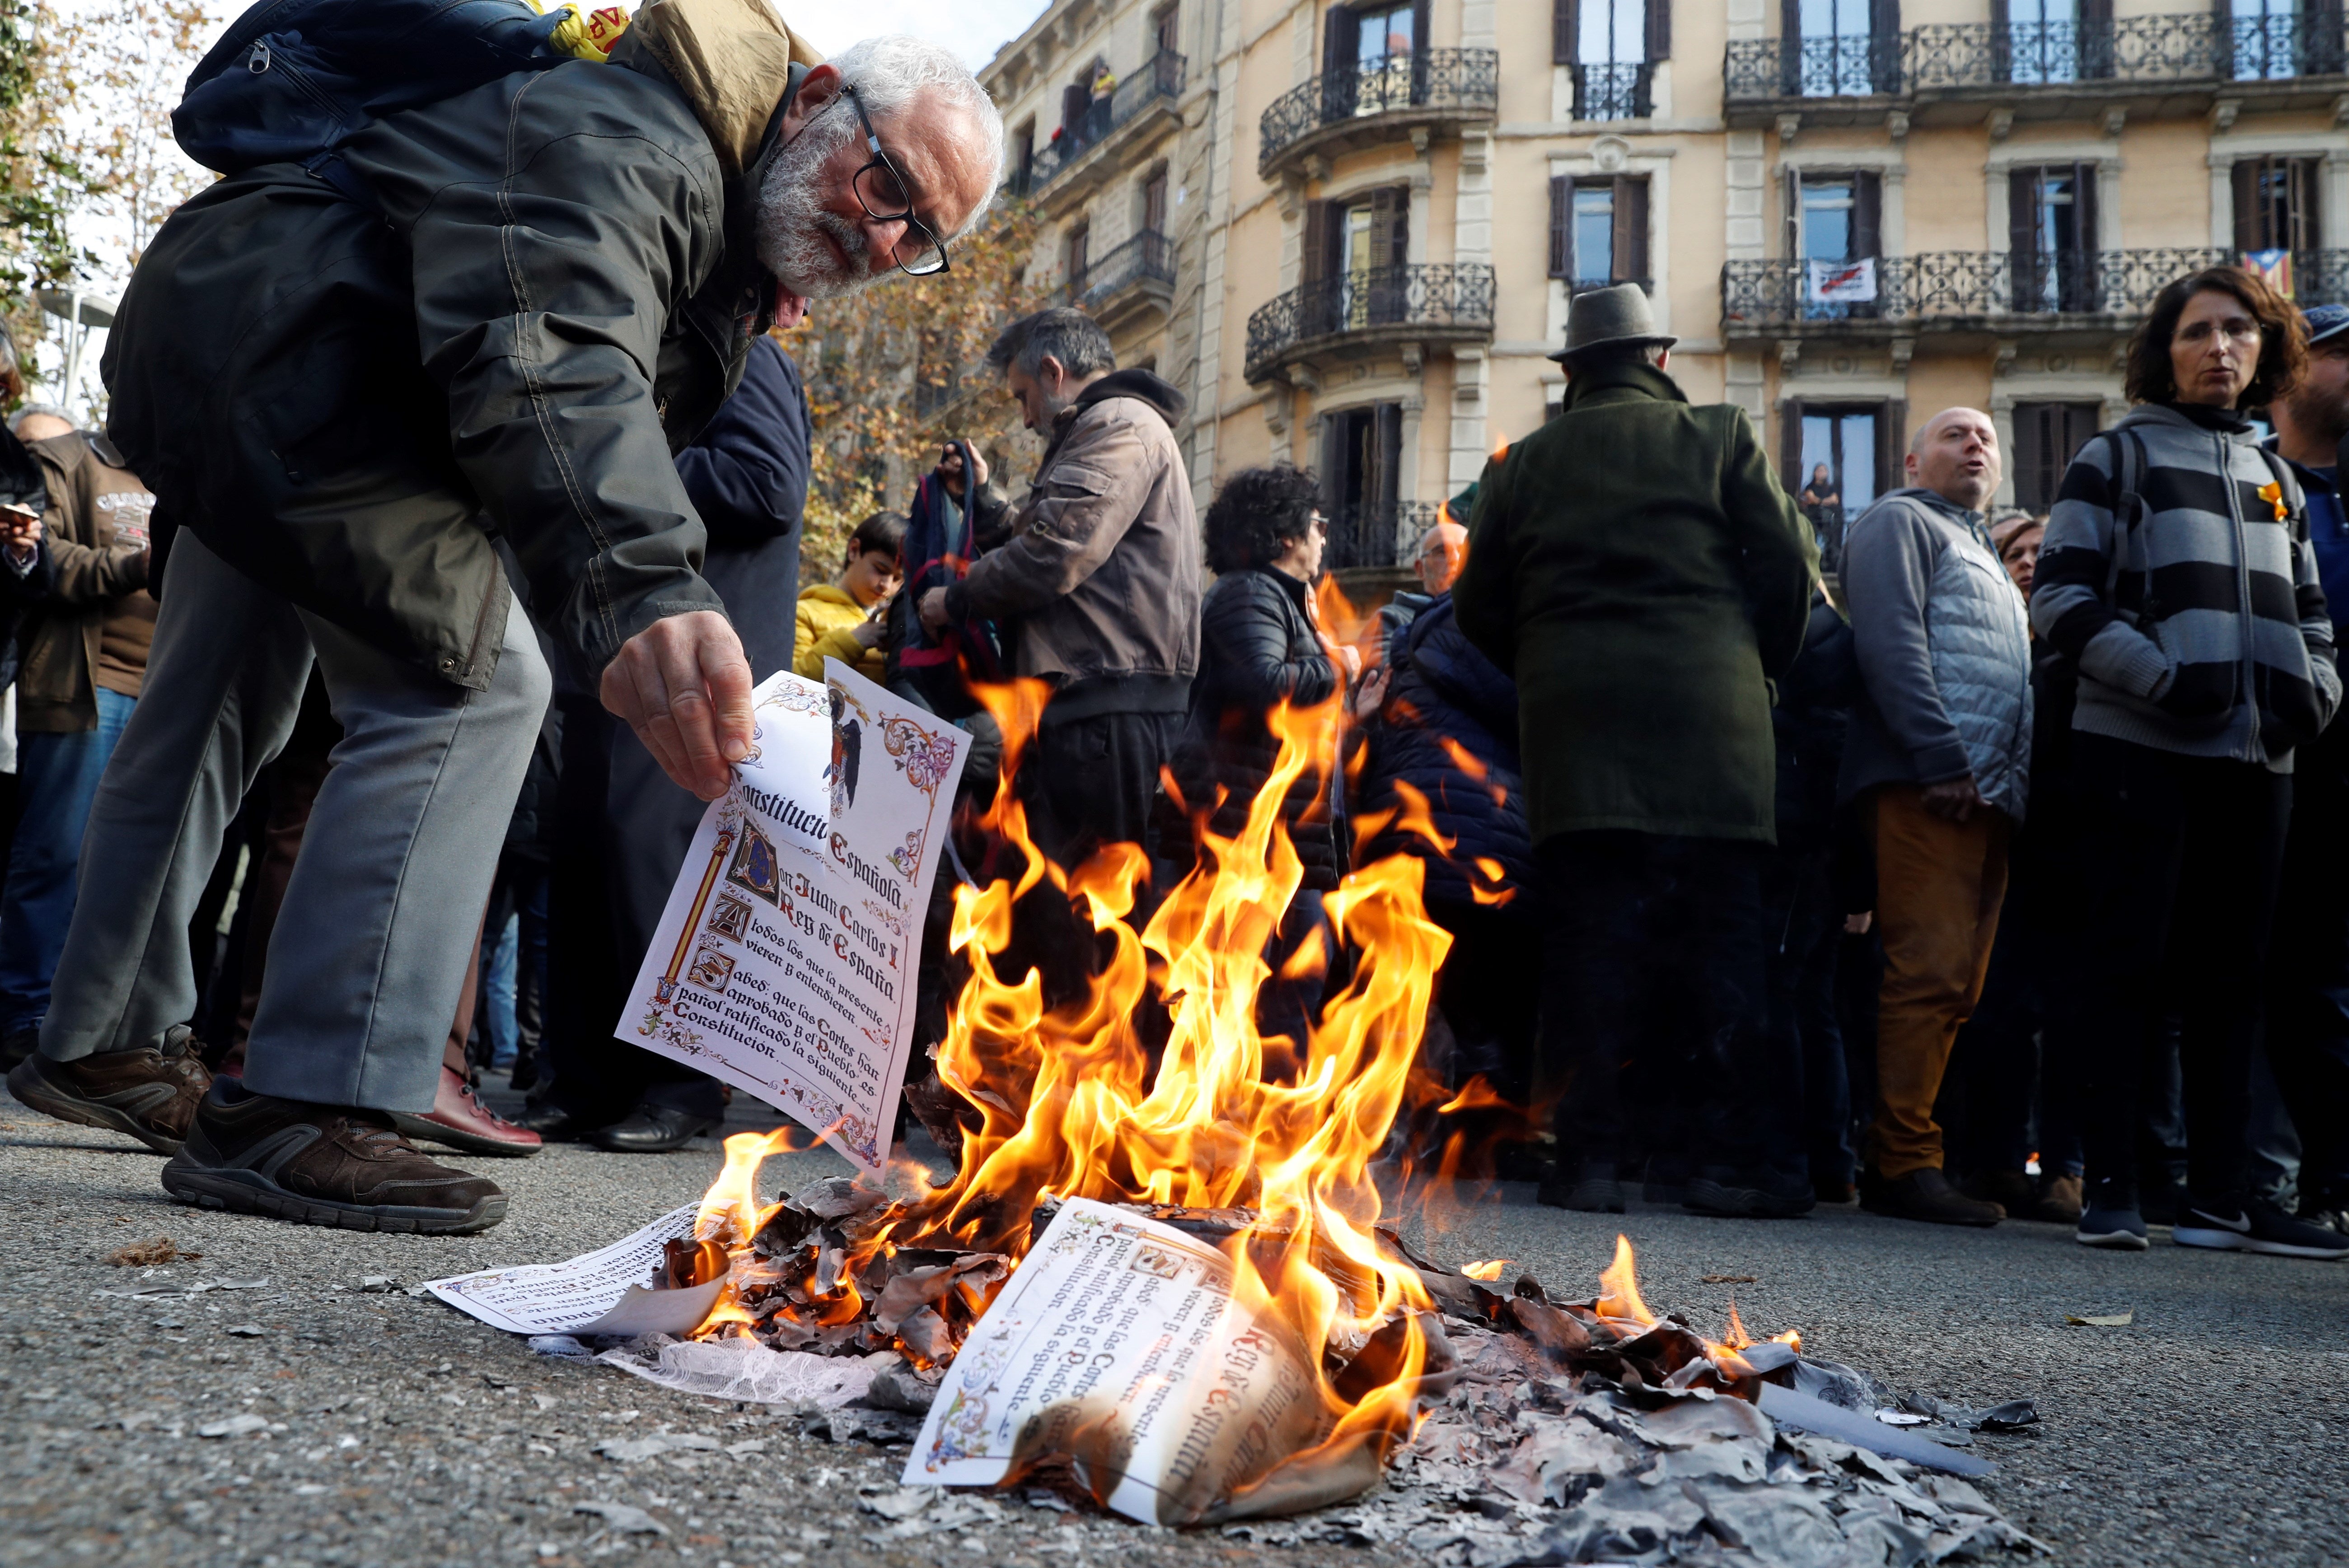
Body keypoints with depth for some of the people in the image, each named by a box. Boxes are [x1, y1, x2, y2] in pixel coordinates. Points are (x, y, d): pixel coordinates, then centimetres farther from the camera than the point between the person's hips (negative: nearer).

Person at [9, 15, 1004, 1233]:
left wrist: (738, 314, -1)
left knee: (219, 712, 19)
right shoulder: (628, 136, -23)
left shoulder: (736, 235, 10)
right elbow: (546, 352, -44)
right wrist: (636, 588, -58)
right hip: (264, 327, -11)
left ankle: (103, 1044, 35)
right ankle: (297, 1114, -21)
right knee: (472, 685, -20)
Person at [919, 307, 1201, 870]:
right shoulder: (1107, 429, 28)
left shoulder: (1121, 424, -6)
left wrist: (956, 600, -4)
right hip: (1099, 701, 11)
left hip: (1108, 707, -11)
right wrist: (979, 497, 28)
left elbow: (1053, 555, -18)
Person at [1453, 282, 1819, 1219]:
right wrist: (1757, 667, 18)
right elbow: (1789, 567, 4)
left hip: (1571, 721, 2)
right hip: (1707, 714, -1)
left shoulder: (1526, 463, 15)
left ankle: (1590, 1155, -1)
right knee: (1720, 933, 1)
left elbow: (1479, 607, 12)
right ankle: (1739, 1155, 0)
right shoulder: (1720, 437, 10)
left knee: (1589, 937, 1)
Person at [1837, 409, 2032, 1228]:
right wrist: (1943, 761, -19)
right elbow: (1891, 645, -11)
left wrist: (2012, 780, 16)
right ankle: (1905, 1162, -12)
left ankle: (1901, 1158, 7)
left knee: (1954, 984, 4)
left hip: (1989, 791, 9)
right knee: (1932, 972, -14)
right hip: (1926, 785, -9)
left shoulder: (1984, 555, 32)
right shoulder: (1899, 523, 4)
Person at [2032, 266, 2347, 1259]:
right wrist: (2160, 674, -17)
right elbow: (2061, 596, -5)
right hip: (2141, 749, -6)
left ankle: (2217, 1195, 13)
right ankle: (2109, 1190, -1)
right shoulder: (2121, 456, 3)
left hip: (2254, 756, 6)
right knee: (2128, 964, -5)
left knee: (2230, 976, 7)